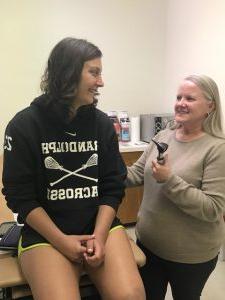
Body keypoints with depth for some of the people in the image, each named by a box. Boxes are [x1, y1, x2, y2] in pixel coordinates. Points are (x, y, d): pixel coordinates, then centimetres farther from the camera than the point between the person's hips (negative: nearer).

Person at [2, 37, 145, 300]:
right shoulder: (24, 125, -5)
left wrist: (99, 235, -11)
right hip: (44, 233, -1)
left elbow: (113, 187, 2)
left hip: (100, 225, 2)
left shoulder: (102, 123, 3)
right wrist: (61, 240, -12)